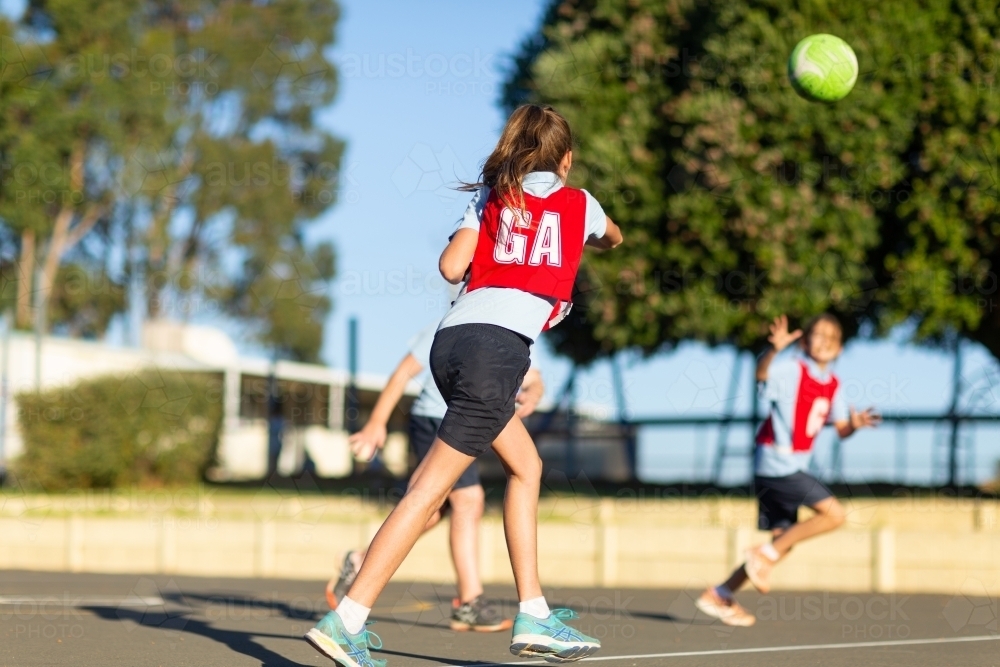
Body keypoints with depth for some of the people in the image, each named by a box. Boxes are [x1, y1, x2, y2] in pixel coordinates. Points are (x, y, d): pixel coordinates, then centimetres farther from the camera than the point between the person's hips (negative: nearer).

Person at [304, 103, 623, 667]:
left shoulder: (489, 195, 20)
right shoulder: (580, 204, 18)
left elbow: (452, 267, 7)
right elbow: (613, 238, 42)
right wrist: (604, 238, 65)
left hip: (453, 338, 5)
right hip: (500, 346, -5)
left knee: (526, 466, 20)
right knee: (432, 488, -9)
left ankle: (534, 617, 17)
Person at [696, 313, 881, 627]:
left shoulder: (833, 385, 12)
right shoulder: (792, 368, -11)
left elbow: (841, 428, 12)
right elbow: (762, 373, -30)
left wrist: (855, 424, -10)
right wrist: (775, 348, -50)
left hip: (791, 467, 9)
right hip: (776, 462, -9)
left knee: (783, 539, 10)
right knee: (834, 513, -16)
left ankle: (720, 596, 13)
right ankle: (765, 555, -9)